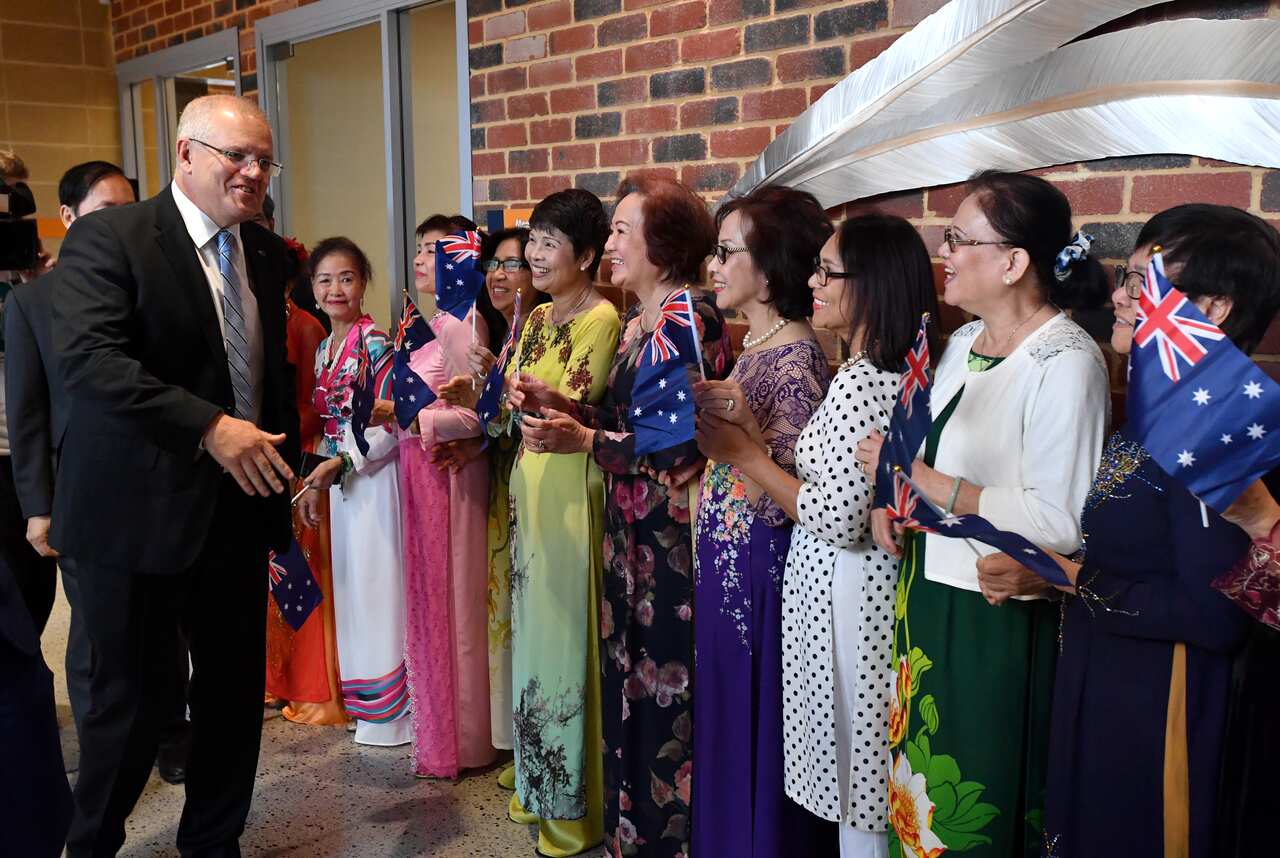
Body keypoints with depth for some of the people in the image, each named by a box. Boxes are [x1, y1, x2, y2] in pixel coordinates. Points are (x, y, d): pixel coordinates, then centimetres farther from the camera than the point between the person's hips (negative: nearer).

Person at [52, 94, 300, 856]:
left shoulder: (268, 254, 11)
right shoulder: (108, 237, -9)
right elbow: (88, 359, -22)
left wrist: (284, 465, 16)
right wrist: (210, 428, -29)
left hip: (239, 512, 6)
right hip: (140, 517, -6)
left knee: (237, 694, 13)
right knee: (132, 702, 6)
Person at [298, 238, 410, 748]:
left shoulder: (375, 343, -13)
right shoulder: (324, 349, 11)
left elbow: (391, 424, -16)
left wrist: (341, 463, -19)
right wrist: (315, 483, 12)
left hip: (374, 477, -8)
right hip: (338, 477, 8)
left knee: (377, 583, -1)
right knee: (350, 585, 14)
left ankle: (389, 708, 11)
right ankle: (363, 699, 26)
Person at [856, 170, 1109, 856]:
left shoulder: (1065, 362, -17)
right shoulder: (964, 342, 9)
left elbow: (1058, 524, -24)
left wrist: (922, 480, -21)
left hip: (998, 623, -7)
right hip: (925, 597, 8)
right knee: (918, 799, 18)